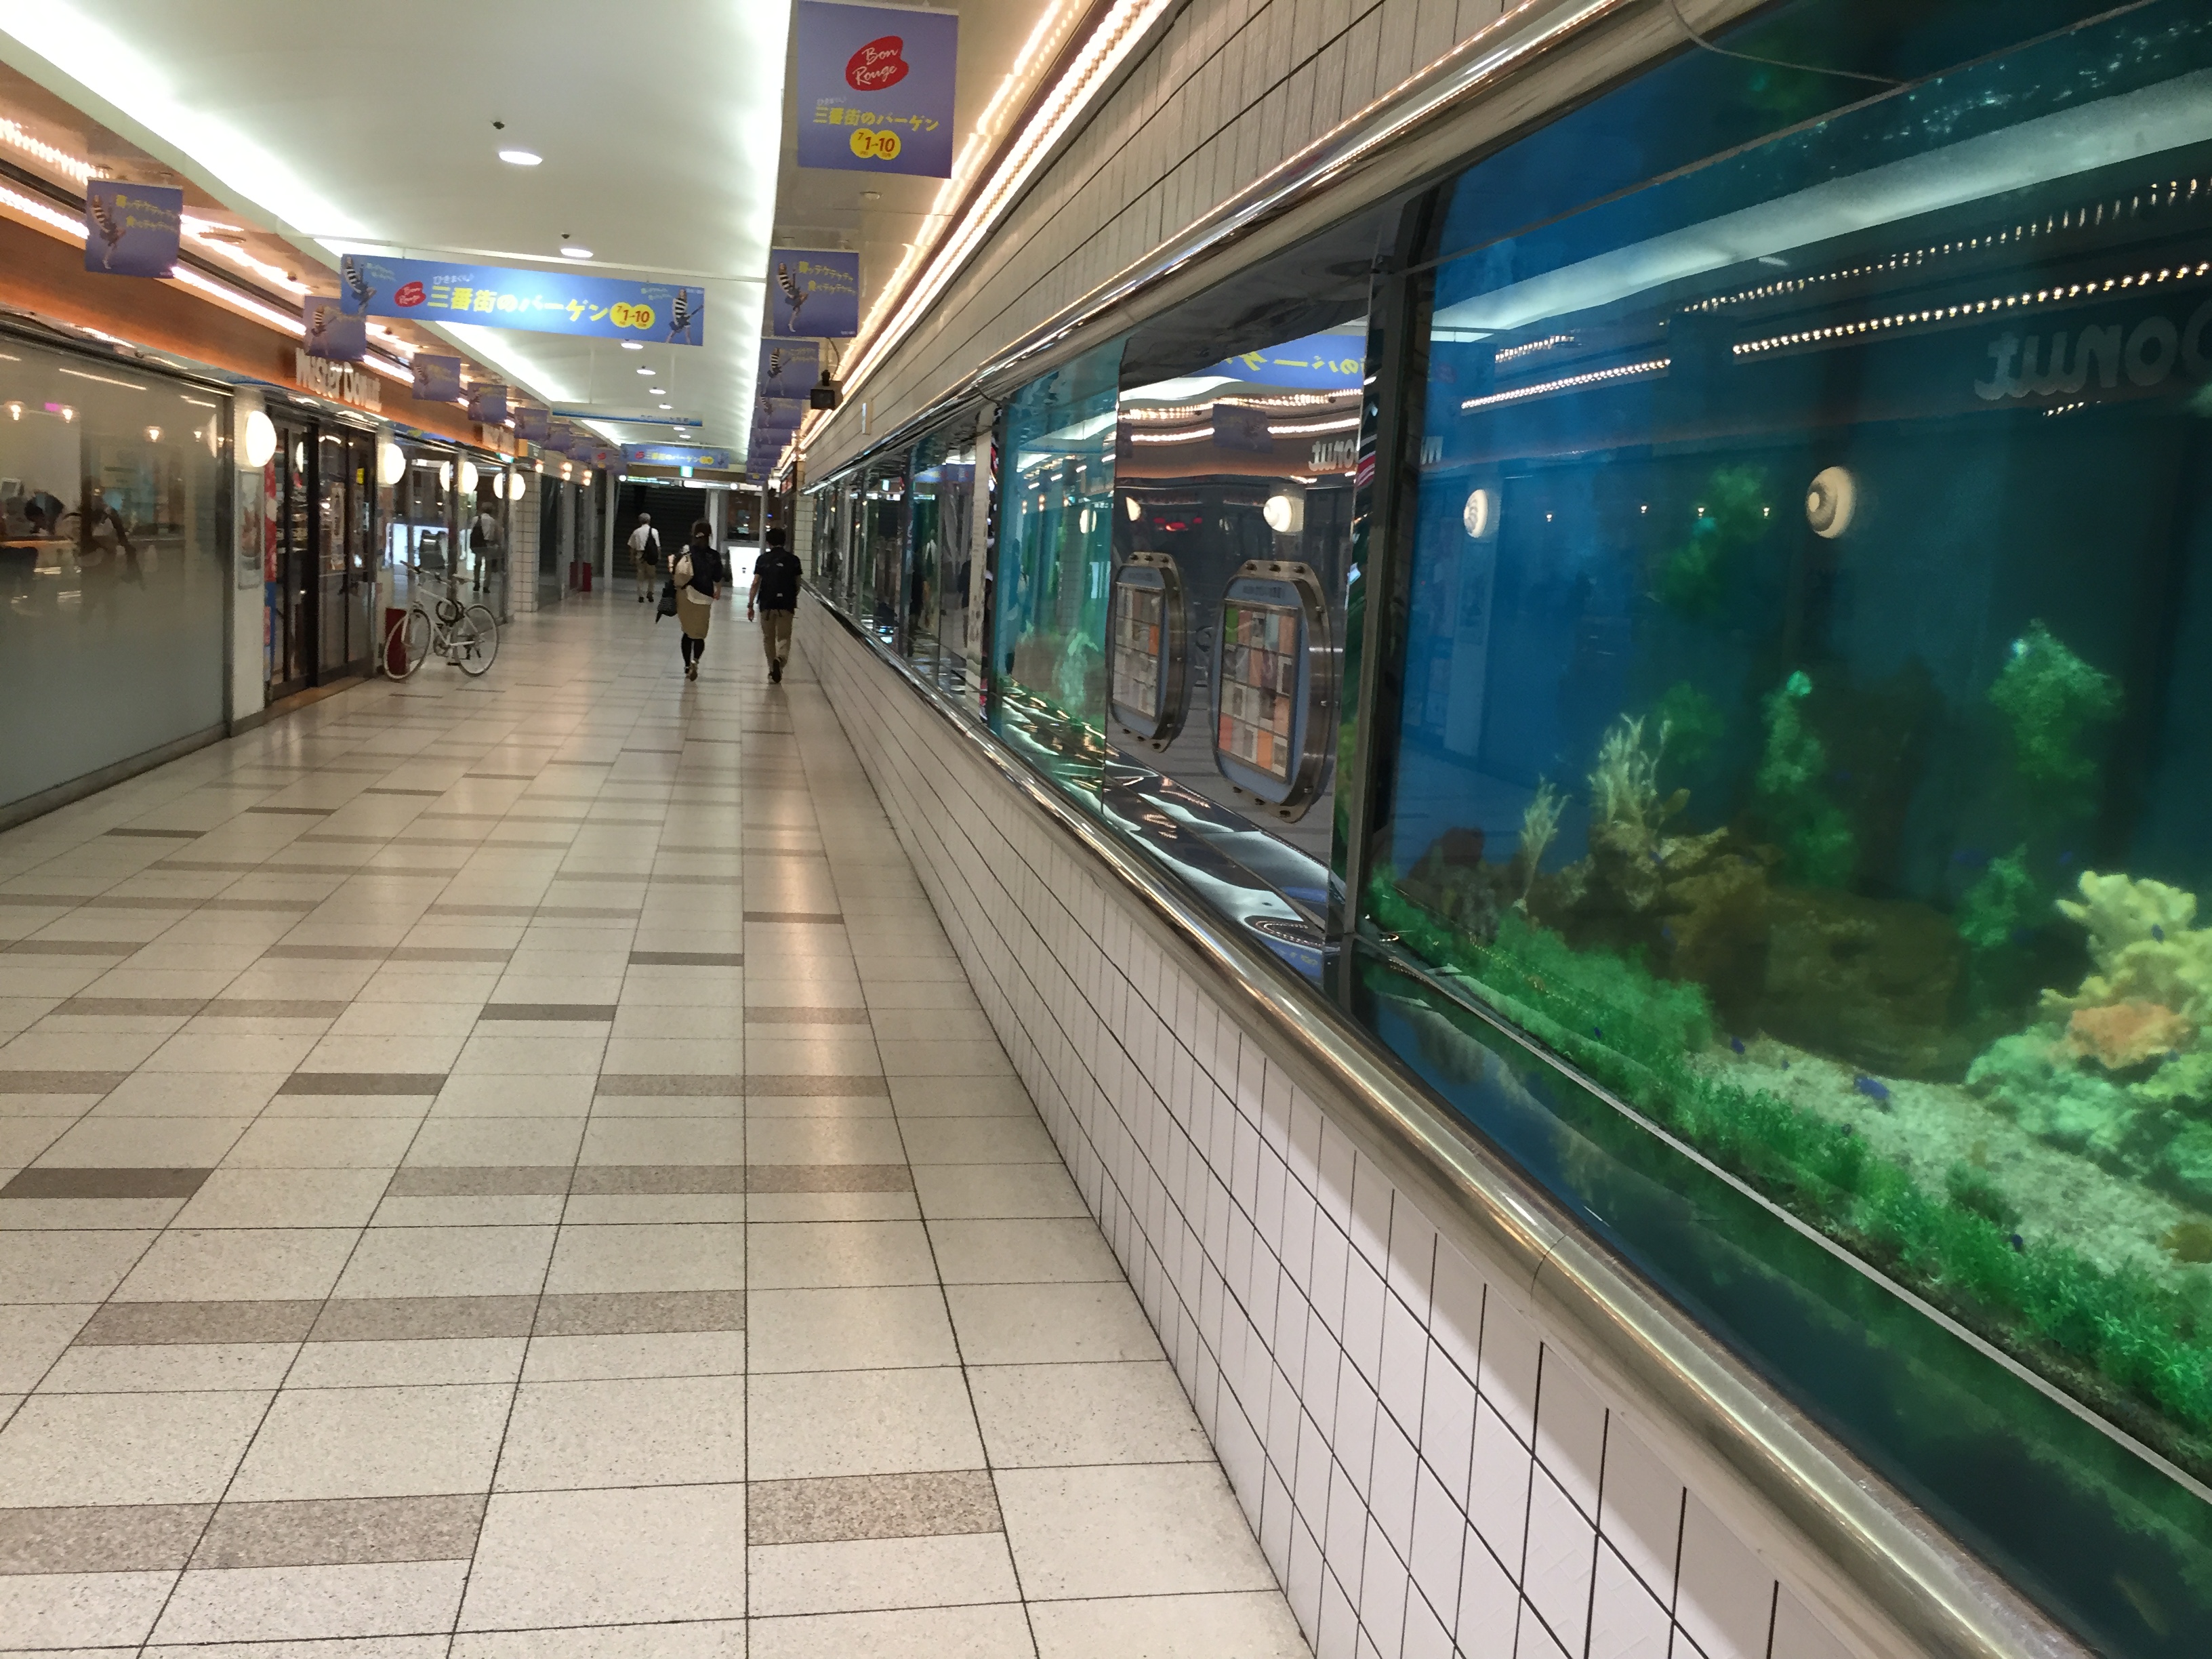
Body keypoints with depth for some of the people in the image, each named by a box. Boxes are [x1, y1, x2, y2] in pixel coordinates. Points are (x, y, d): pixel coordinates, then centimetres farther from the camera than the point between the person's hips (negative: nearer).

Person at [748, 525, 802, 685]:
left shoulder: (763, 559, 0)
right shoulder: (793, 559, 1)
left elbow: (756, 583, -4)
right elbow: (797, 584, 5)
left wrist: (750, 605, 1)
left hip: (767, 604, 0)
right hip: (786, 604, 0)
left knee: (768, 638, 13)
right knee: (784, 637, 5)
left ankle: (773, 672, 18)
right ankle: (780, 659, -26)